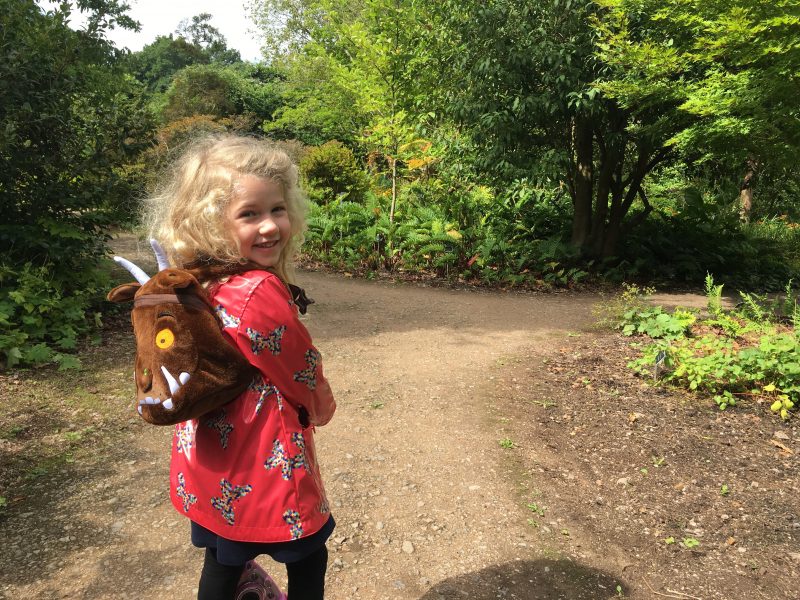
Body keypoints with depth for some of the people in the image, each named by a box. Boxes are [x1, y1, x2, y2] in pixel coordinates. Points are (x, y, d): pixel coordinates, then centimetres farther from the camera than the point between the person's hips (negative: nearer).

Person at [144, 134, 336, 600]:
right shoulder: (262, 291, -28)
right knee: (308, 561, 19)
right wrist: (321, 407, 4)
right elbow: (307, 378, -15)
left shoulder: (193, 284, -5)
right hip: (268, 468, -7)